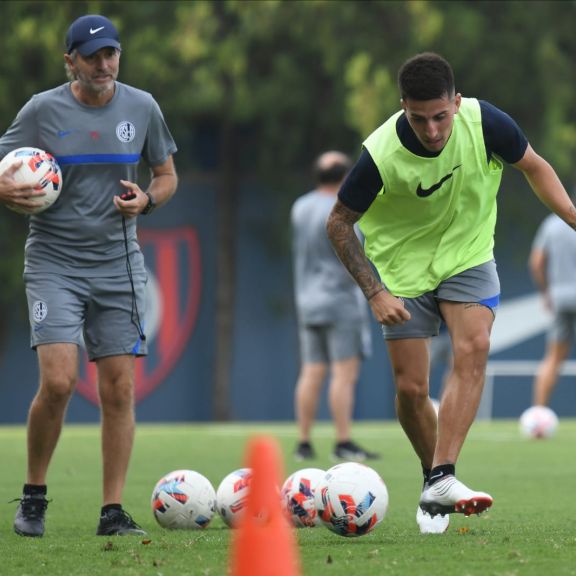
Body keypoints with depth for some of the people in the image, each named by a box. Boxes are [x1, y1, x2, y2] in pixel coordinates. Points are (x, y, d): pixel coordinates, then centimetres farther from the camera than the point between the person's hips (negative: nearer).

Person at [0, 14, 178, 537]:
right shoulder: (42, 110, -5)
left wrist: (147, 199, -7)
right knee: (58, 381, -15)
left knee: (119, 388, -1)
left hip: (119, 264, 3)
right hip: (54, 262, -3)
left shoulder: (141, 108, 4)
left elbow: (167, 175, 15)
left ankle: (113, 511, 6)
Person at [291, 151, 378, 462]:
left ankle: (304, 442, 5)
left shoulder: (300, 208, 9)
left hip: (307, 301, 7)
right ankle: (344, 443, -12)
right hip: (340, 301, -7)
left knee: (311, 374, 7)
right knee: (345, 372, -7)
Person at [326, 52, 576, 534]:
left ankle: (441, 481, -28)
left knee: (473, 350, -23)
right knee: (411, 389, -5)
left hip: (468, 256, 1)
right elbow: (340, 222, -11)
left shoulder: (485, 123, -22)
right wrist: (375, 293, -19)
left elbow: (534, 167, -1)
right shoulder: (381, 155, -27)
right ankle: (434, 474, 22)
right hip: (402, 267, -1)